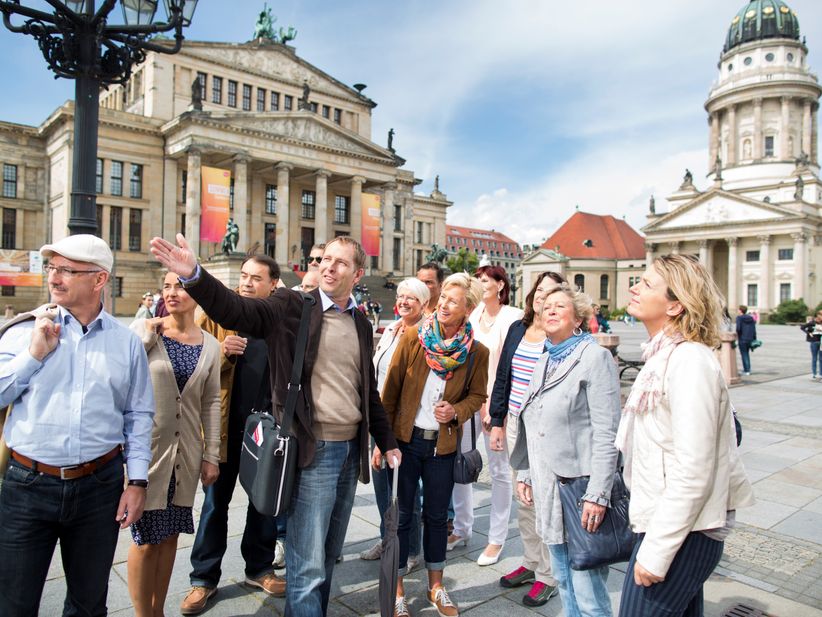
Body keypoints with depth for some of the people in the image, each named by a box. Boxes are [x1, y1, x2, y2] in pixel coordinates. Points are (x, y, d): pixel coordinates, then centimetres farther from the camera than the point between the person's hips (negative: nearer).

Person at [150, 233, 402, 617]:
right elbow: (235, 310, -21)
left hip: (350, 450, 6)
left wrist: (387, 442, 17)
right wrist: (193, 275, -38)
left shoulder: (362, 325, 11)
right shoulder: (292, 306, -5)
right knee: (307, 565, 1)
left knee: (328, 555, 19)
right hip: (312, 451, -6)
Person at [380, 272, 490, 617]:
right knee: (400, 514, 9)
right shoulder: (413, 339, -8)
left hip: (443, 444, 1)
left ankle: (436, 586, 35)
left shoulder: (476, 352, -6)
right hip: (405, 439, -1)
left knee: (437, 514, 15)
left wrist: (456, 411, -15)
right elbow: (390, 390, -5)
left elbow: (477, 395, 6)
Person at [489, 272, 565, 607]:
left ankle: (548, 575, 22)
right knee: (522, 499, 16)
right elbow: (502, 376, 12)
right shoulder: (517, 329, 8)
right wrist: (497, 420, 11)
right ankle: (531, 563, 34)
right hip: (516, 425, 6)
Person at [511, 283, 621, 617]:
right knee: (563, 578, 18)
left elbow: (606, 433, -15)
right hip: (547, 485, 7)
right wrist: (524, 474, 15)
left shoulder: (595, 356, -9)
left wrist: (597, 495, -19)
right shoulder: (545, 361, 14)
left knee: (587, 588, -2)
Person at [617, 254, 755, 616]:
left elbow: (692, 473, -24)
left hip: (682, 532, -9)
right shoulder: (664, 355, 9)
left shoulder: (690, 361, -21)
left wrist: (656, 552, -20)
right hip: (665, 523, 9)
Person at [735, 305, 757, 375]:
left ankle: (746, 371, 0)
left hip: (742, 339, -6)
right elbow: (754, 329, 9)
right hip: (750, 339, 6)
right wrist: (754, 339, 13)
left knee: (744, 354, 0)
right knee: (747, 353, 20)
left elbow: (738, 328, -18)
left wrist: (737, 334, 1)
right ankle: (748, 368, 24)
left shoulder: (739, 317, -8)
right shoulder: (751, 318, 10)